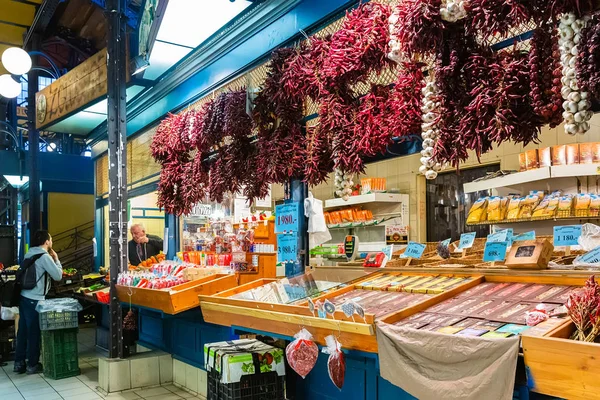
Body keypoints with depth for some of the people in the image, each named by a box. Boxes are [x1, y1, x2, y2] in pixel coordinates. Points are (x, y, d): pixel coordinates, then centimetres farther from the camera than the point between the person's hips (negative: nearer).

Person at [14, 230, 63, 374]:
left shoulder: (29, 254, 12)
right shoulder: (44, 257, -14)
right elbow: (58, 276, -11)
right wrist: (56, 259, 0)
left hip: (24, 297, 8)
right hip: (34, 300, -8)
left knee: (23, 331, 14)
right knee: (34, 333, 2)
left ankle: (19, 363, 21)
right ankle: (32, 365, 11)